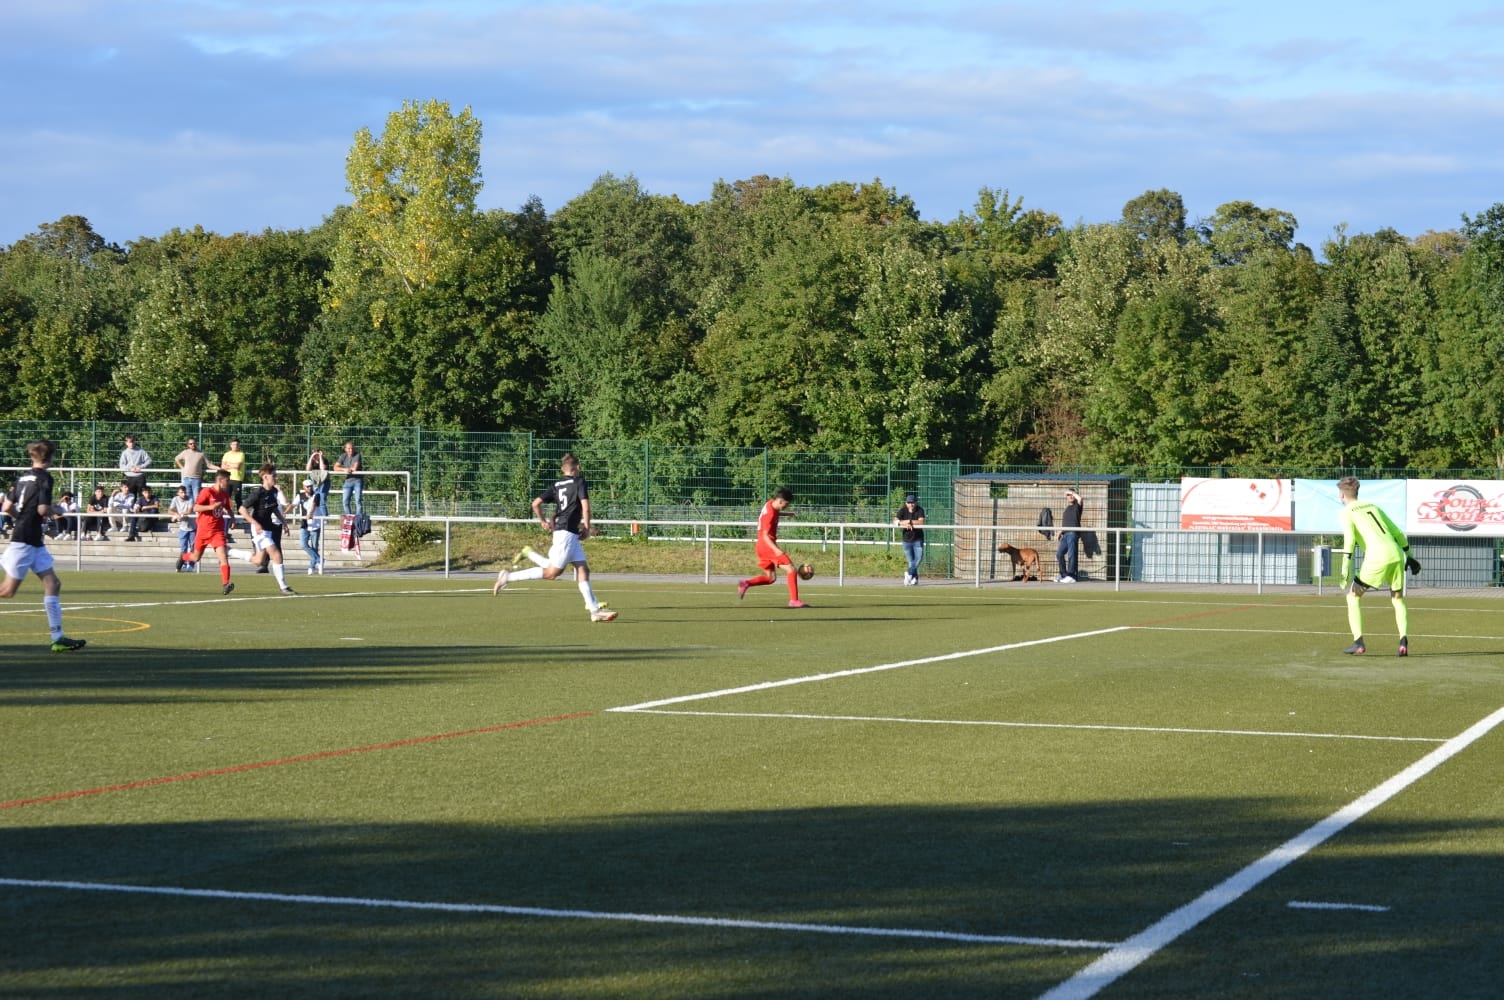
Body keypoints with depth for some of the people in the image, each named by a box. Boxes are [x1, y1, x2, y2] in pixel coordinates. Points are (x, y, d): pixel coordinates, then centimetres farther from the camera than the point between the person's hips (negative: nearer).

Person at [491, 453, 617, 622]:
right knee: (552, 572, -7)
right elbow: (586, 507, -15)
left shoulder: (556, 485, 12)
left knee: (583, 569, 6)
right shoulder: (580, 482, -5)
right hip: (567, 532, -8)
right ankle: (508, 576, -8)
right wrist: (587, 527, -2)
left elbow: (536, 503, 8)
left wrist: (543, 521, 20)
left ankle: (594, 609, 1)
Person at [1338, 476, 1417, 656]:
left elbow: (1349, 539, -9)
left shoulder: (1347, 512, 6)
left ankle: (1358, 642, 0)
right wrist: (1409, 556, 33)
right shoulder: (1373, 506, 25)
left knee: (1353, 596, 10)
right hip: (1396, 554, 5)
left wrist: (1345, 570, -12)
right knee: (1398, 599, 20)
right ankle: (1403, 641, 1)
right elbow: (1398, 533, 25)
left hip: (1376, 558, -5)